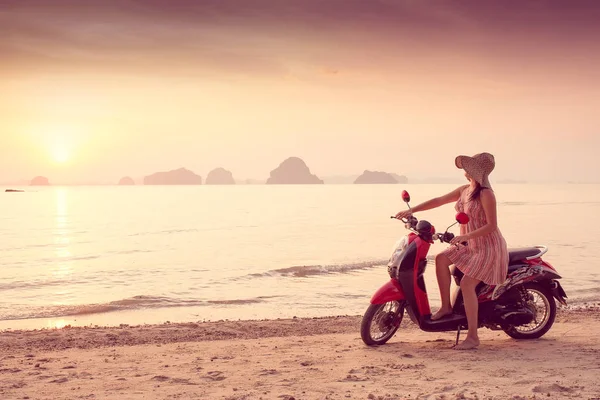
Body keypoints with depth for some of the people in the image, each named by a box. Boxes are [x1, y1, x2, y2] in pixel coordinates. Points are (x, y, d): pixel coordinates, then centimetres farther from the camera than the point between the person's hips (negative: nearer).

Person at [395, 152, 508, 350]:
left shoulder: (486, 194, -19)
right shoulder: (464, 190, 7)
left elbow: (491, 226, -22)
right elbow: (438, 201, 11)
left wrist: (466, 236, -30)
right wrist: (411, 211, 5)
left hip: (488, 246, -9)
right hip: (469, 245, 9)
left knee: (466, 284, -17)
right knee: (441, 259, -2)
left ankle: (473, 337, -12)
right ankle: (446, 306, 7)